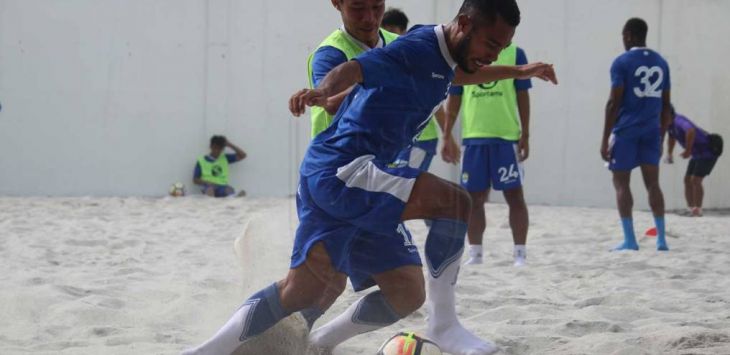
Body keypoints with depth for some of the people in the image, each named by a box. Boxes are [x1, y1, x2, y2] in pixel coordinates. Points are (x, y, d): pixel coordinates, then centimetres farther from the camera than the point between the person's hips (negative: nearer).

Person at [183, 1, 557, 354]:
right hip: (340, 169, -10)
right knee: (456, 202, -23)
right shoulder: (416, 49, -16)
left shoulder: (441, 55, 14)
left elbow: (461, 73, 40)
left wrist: (518, 72, 51)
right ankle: (443, 323, -11)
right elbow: (354, 68, -34)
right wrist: (323, 91, -55)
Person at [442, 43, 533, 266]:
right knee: (474, 197, 6)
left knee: (514, 195, -2)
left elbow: (522, 96, 3)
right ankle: (475, 254, 14)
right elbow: (454, 98, 12)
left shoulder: (514, 53, 2)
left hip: (507, 136, -3)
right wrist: (447, 135, 7)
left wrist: (525, 135, -2)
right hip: (473, 136, 3)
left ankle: (520, 254, 3)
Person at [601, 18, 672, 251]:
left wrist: (605, 139, -8)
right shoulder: (661, 63, 11)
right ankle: (661, 239, 1)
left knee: (621, 184, 2)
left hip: (626, 131, -5)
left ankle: (629, 239, -4)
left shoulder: (622, 63, -6)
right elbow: (665, 106, 13)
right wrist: (661, 138, 20)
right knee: (652, 183, 7)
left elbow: (614, 103, -10)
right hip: (651, 131, 5)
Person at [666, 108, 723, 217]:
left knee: (695, 180, -14)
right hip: (698, 154, 10)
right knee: (687, 180, 6)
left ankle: (698, 210, -9)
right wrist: (669, 153, 18)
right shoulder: (671, 123, 4)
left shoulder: (678, 121, -27)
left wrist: (687, 151, -38)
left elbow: (691, 131, -49)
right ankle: (691, 209, 9)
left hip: (708, 152, -10)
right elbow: (672, 138, 27)